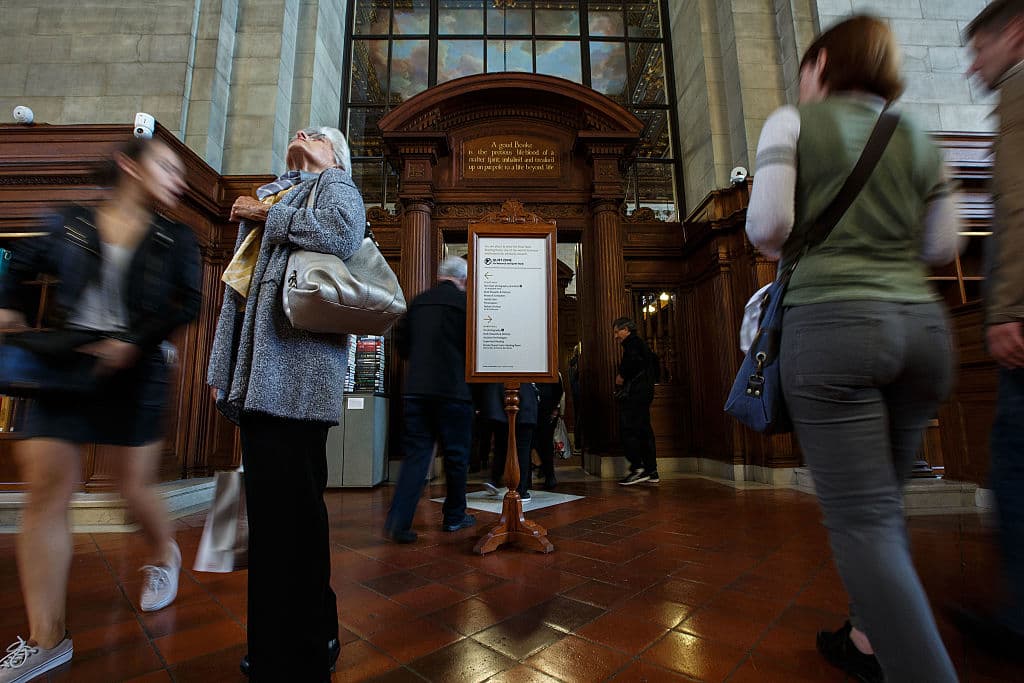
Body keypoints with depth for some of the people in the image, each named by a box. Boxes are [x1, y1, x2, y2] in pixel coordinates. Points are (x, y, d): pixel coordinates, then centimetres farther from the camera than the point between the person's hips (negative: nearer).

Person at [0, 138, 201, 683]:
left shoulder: (174, 239, 3)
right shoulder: (71, 223, 7)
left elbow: (187, 304, -5)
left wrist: (132, 343, -17)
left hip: (135, 372, -1)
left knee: (134, 489, 5)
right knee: (45, 491, 0)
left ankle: (165, 556, 37)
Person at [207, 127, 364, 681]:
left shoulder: (335, 185, 11)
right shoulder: (268, 196, 30)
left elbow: (343, 234, -16)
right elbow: (238, 288, 25)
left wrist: (267, 216, -1)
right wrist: (224, 367, 18)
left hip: (296, 370, -8)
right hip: (258, 373, 8)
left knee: (290, 509, -7)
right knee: (267, 506, 12)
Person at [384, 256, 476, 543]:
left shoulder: (418, 302, 9)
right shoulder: (465, 302, -4)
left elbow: (401, 344, 12)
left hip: (416, 388, 4)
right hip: (453, 389, -4)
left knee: (416, 453, 8)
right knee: (456, 455, 10)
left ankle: (398, 521, 0)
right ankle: (454, 516, 23)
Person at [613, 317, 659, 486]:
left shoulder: (631, 343, -7)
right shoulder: (641, 344, 23)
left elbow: (633, 361, -25)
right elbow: (653, 360, 25)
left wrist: (621, 376, -14)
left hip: (633, 394, -10)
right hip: (645, 391, 10)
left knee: (627, 430, -10)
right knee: (644, 430, 10)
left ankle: (637, 468, -11)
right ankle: (652, 471, 14)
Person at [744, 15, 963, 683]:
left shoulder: (795, 121, 4)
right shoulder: (918, 137, 18)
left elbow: (768, 223, -10)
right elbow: (942, 244, 15)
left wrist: (781, 247, 11)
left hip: (831, 320, -6)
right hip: (922, 323, 6)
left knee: (862, 519, -3)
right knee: (883, 502, 18)